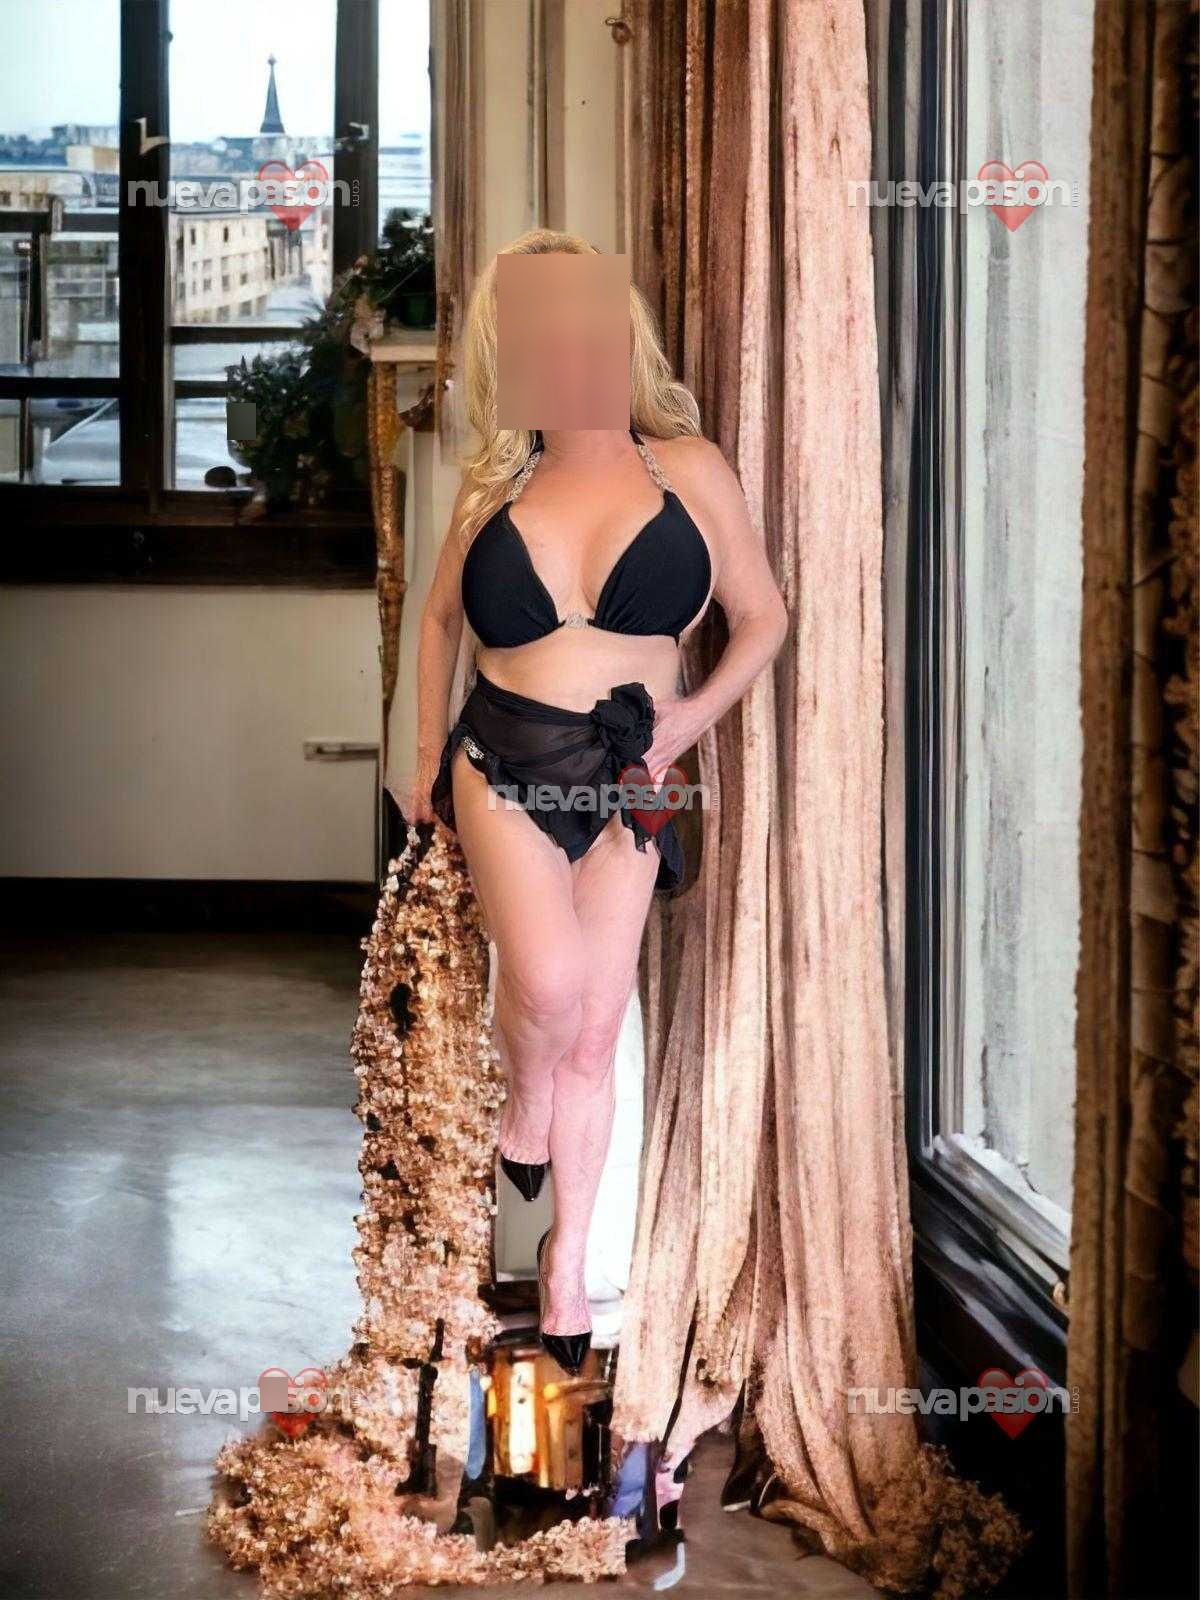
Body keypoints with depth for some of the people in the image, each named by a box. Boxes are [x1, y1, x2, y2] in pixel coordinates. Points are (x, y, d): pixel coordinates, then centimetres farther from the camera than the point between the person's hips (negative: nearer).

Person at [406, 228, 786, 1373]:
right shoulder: (495, 487, 4)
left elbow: (762, 616, 7)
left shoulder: (688, 470, -1)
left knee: (593, 1039, 6)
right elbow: (441, 616, 20)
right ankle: (523, 1101, 7)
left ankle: (567, 1257, 22)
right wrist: (428, 754, 15)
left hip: (624, 779, 0)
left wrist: (697, 713, -8)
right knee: (548, 980, -26)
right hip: (503, 762, 0)